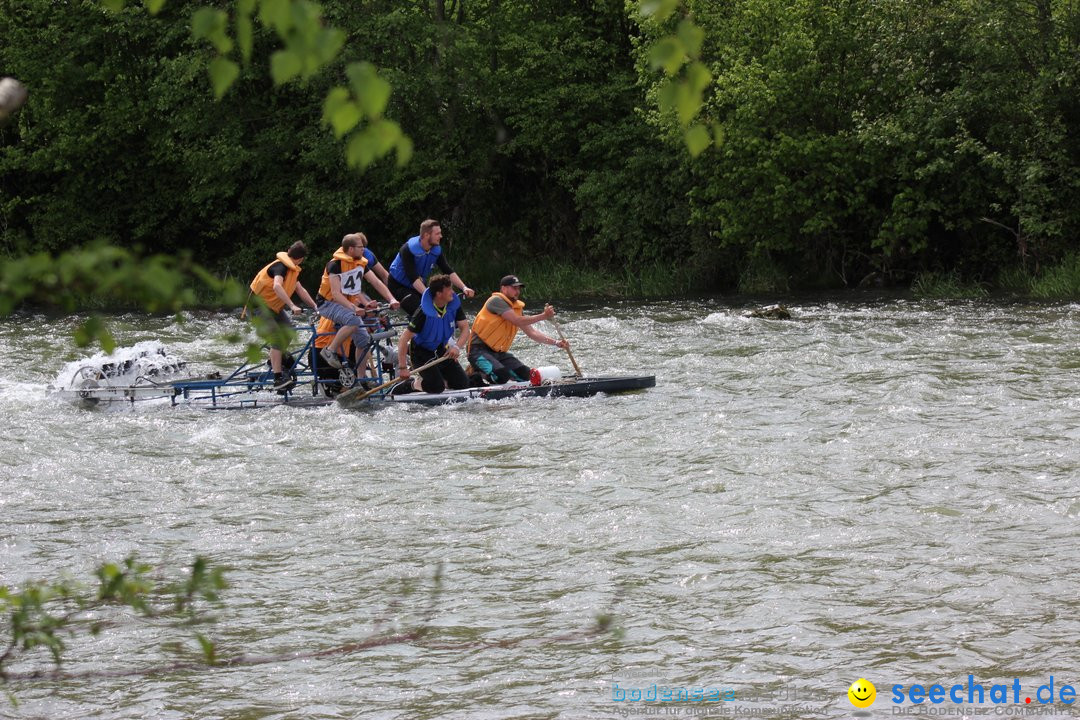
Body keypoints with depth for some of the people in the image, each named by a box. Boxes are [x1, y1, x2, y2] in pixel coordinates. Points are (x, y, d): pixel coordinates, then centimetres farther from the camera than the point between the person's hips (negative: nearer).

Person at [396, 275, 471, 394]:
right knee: (437, 387, -21)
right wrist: (402, 368, -35)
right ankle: (415, 384, 9)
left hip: (441, 350, 6)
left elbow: (465, 329, -11)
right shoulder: (424, 313, -30)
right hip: (421, 352, -6)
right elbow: (404, 339, -29)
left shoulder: (454, 305, -13)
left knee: (462, 384, -3)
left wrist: (457, 347, -32)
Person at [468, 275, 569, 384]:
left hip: (499, 353, 9)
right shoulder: (496, 301, -12)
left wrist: (556, 343, 1)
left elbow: (531, 332, 12)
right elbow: (517, 321, -21)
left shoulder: (517, 308, 14)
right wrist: (543, 316, -20)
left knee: (526, 375, -6)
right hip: (479, 350, -9)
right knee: (502, 376, -32)